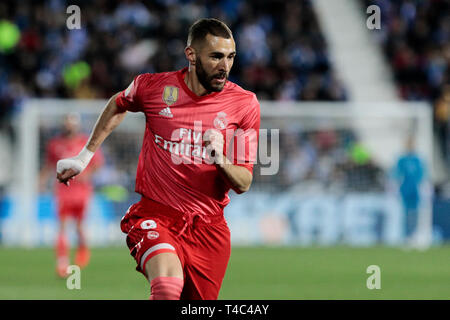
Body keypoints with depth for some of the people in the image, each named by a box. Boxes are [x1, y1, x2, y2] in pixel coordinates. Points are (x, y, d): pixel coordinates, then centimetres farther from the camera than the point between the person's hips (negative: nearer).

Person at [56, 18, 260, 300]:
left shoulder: (244, 103, -2)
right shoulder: (154, 87, -2)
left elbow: (243, 183, 1)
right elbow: (118, 105, 23)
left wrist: (221, 161, -21)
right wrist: (85, 156, 26)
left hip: (209, 225, 2)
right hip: (155, 215, -2)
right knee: (167, 286, -32)